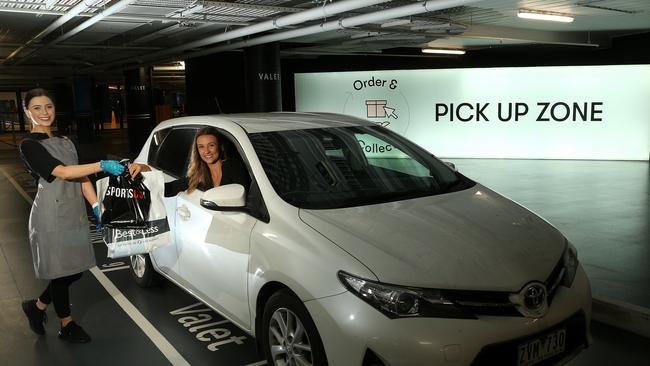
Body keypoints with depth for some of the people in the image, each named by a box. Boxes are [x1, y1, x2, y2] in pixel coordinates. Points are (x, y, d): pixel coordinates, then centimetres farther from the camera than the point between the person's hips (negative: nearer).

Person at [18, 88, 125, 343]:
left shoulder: (66, 143, 15)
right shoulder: (29, 145, -7)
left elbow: (82, 178, 11)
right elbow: (63, 172, -19)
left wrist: (96, 206, 1)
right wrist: (101, 165, -25)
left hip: (75, 214, 7)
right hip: (51, 217, -7)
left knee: (75, 271, 12)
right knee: (60, 273, 4)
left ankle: (37, 306, 36)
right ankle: (67, 326, 23)